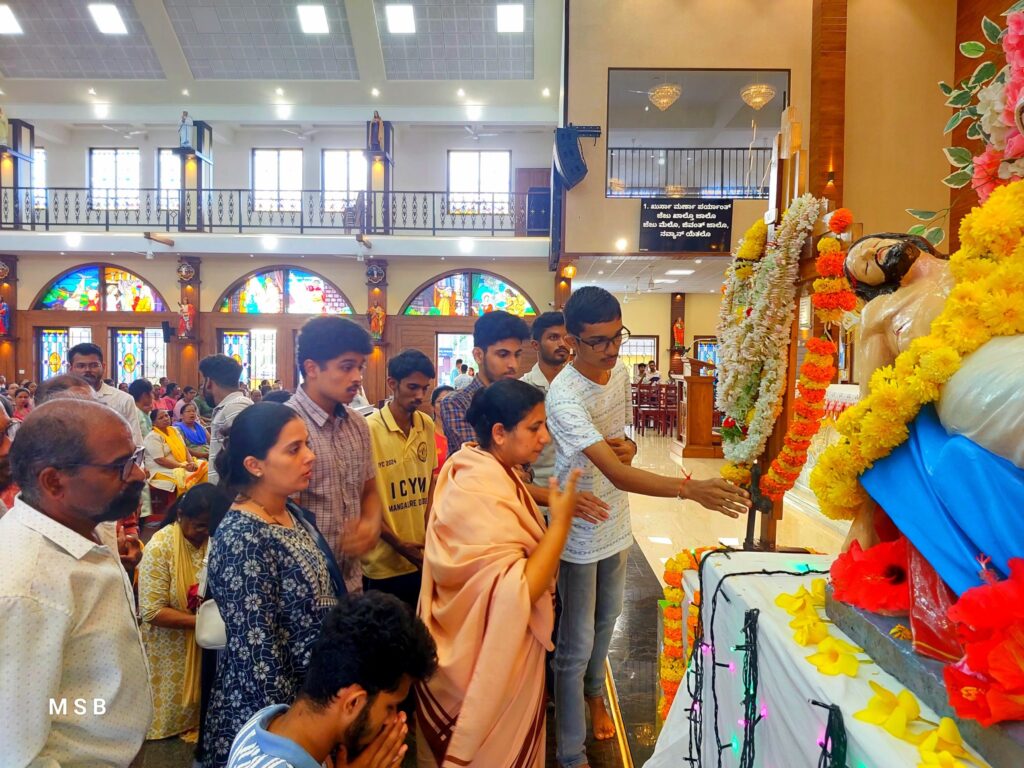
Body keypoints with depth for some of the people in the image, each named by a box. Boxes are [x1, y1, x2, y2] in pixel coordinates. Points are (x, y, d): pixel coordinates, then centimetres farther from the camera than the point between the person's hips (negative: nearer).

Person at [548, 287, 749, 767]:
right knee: (576, 645, 4)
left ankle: (593, 692, 51)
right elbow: (616, 473, -38)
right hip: (579, 534, -7)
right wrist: (689, 488, -49)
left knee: (606, 620, 25)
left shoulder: (620, 372, -4)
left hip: (616, 525, 7)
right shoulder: (564, 396, -29)